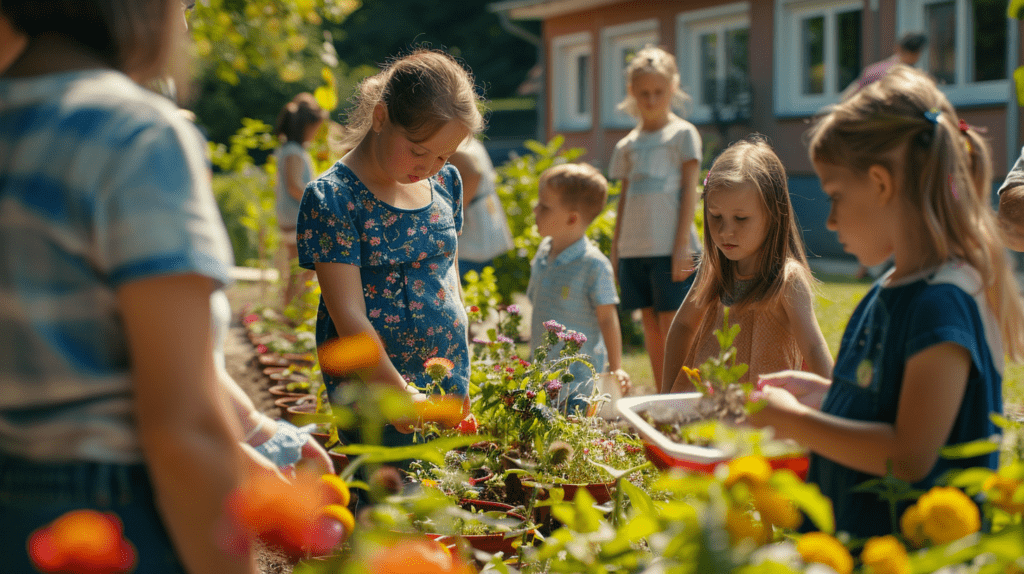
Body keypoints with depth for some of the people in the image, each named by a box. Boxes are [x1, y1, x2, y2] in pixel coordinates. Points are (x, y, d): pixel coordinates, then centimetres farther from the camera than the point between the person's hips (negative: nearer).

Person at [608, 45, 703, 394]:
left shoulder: (682, 134, 1)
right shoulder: (627, 145, 15)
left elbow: (689, 191, -4)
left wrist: (682, 245, -12)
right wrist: (615, 249, 14)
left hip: (670, 247, -5)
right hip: (635, 248, 5)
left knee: (671, 326, -7)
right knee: (650, 326, 7)